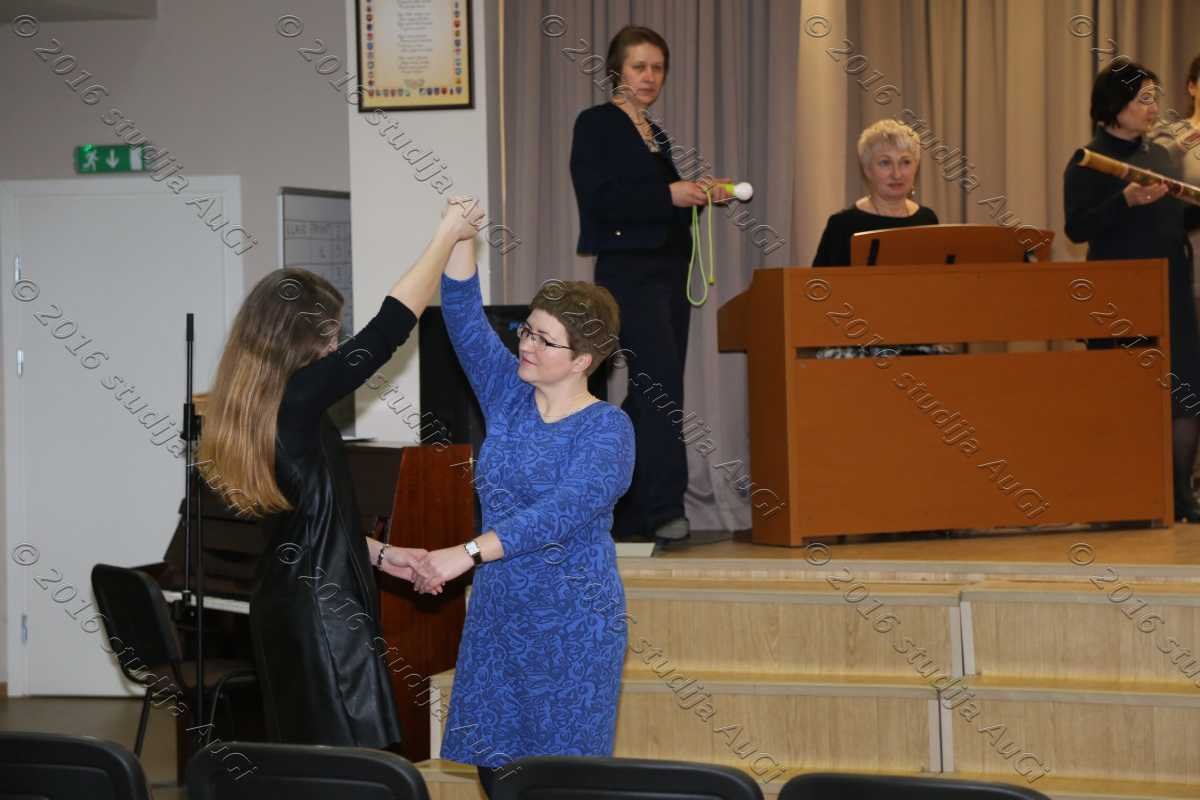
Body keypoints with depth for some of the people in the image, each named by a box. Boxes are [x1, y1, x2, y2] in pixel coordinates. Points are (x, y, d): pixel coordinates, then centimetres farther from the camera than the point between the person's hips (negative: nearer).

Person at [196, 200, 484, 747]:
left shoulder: (249, 408, 8)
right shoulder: (298, 400, -19)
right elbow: (388, 328, -15)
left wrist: (378, 554, 21)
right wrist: (447, 236, -6)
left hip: (285, 602, 10)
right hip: (323, 610, -10)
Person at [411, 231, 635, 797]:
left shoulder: (607, 429, -12)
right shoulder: (509, 396, 5)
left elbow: (562, 511, -26)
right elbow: (463, 315, -4)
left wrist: (469, 553, -35)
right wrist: (461, 237, -19)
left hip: (573, 624, -6)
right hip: (497, 615, 6)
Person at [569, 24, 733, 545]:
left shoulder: (656, 135, 19)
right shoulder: (595, 124, -4)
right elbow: (597, 199, -15)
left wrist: (698, 195, 5)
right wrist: (670, 194, -19)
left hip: (670, 269, 8)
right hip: (628, 269, -8)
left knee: (651, 390, 7)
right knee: (661, 380, -18)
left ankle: (625, 512, 14)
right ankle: (663, 507, -20)